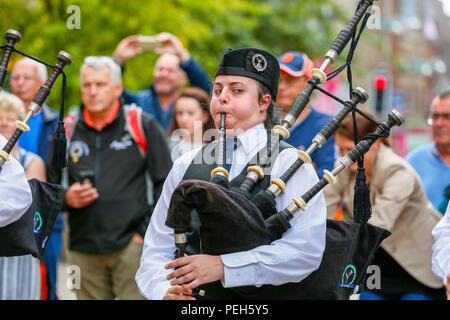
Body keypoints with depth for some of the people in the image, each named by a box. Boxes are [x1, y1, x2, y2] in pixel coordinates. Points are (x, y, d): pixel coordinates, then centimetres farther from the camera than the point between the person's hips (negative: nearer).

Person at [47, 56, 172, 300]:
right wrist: (67, 198, -5)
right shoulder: (67, 131, 10)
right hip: (83, 249, 3)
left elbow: (165, 181, 3)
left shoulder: (143, 126, 2)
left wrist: (149, 232, -4)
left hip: (131, 245, -3)